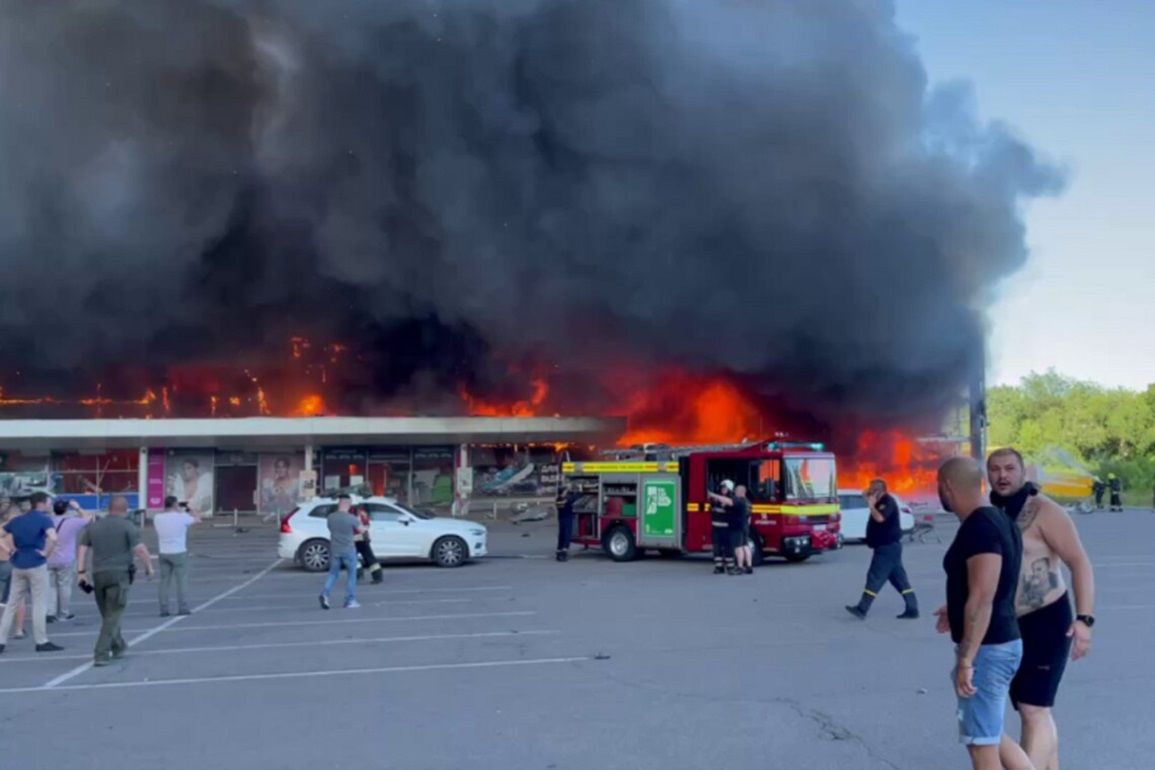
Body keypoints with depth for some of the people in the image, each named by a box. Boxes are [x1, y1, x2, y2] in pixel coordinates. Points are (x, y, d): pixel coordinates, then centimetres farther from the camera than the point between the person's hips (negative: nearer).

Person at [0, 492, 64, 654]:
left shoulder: (18, 520, 11)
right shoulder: (43, 519, -9)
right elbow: (53, 538, -26)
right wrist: (46, 553, -12)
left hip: (18, 565, 6)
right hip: (36, 565, -6)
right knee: (39, 604, 1)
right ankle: (41, 642, 4)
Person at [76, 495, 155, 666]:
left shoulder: (93, 526, 13)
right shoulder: (127, 526, -3)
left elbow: (82, 549, 7)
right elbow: (140, 549, -11)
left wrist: (81, 572, 7)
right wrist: (149, 566, 1)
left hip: (98, 575, 5)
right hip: (119, 573, -5)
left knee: (108, 615, 19)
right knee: (113, 616, -2)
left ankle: (118, 647, 34)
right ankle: (101, 654, -9)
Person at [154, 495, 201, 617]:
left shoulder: (157, 518, 0)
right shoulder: (182, 517, -11)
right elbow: (198, 520, 6)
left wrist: (166, 510, 24)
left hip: (163, 553, 4)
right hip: (179, 553, -4)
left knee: (164, 581, 8)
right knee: (182, 580, 3)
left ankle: (164, 609, 6)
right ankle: (183, 608, 2)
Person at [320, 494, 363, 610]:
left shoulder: (331, 517, -2)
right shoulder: (351, 518, -13)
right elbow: (361, 530, 0)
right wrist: (359, 521, 19)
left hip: (334, 550, 3)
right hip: (348, 550, -3)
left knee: (333, 573, 15)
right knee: (352, 574, 10)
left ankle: (325, 593, -8)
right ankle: (350, 601, 10)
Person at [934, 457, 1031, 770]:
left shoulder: (979, 529, -21)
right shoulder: (996, 521, 10)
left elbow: (982, 600, -26)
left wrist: (965, 661, -23)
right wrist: (956, 609, 34)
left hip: (987, 649, -10)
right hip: (999, 644, 10)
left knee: (981, 744, 2)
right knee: (989, 736, 22)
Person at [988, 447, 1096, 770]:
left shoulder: (1043, 511, -12)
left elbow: (1080, 563, -16)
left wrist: (1084, 619, -24)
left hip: (1046, 621, -7)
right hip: (1010, 626, 7)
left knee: (1034, 710, -9)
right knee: (1036, 710, 14)